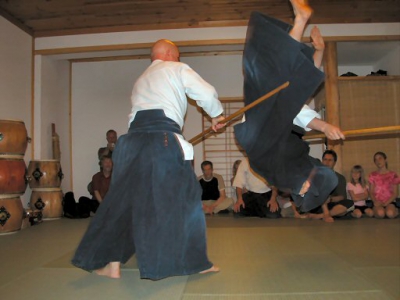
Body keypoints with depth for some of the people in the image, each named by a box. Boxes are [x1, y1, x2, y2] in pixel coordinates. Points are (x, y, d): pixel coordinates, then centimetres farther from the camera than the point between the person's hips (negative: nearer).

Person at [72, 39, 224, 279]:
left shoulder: (141, 80, 34)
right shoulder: (176, 69, 15)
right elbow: (207, 93, 9)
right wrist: (216, 115, 28)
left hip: (135, 140, 6)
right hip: (162, 140, -6)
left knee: (124, 199, 11)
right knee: (184, 198, 2)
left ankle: (111, 263, 13)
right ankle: (196, 261, 9)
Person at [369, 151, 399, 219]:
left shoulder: (393, 175, 4)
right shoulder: (373, 175, 8)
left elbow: (395, 194, 2)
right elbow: (371, 192, 6)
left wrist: (386, 203, -14)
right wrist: (375, 201, -15)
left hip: (389, 201, 0)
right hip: (378, 202, 0)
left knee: (390, 214, -33)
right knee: (380, 213, -34)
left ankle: (395, 210, -1)